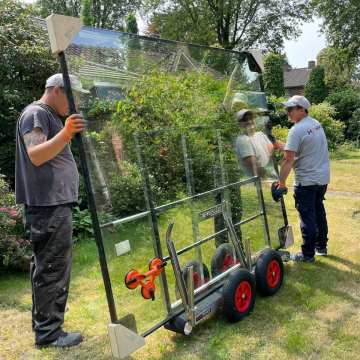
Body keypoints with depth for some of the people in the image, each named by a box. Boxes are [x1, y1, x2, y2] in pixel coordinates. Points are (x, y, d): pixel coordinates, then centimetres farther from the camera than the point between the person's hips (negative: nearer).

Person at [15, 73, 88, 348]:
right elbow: (36, 155, -27)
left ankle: (44, 313, 37)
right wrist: (66, 133, -36)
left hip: (54, 204, 11)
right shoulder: (36, 114, -11)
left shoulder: (50, 116, 21)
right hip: (48, 205, -11)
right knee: (52, 267, -6)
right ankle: (48, 332, 4)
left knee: (45, 264, 21)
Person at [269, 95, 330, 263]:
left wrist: (281, 184, -19)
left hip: (306, 181, -9)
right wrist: (276, 143, 15)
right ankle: (321, 247, 33)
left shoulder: (296, 130, -19)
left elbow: (288, 159, -22)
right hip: (323, 178, 9)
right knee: (319, 212, 20)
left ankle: (308, 254, 11)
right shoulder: (316, 124, 8)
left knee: (307, 217, 1)